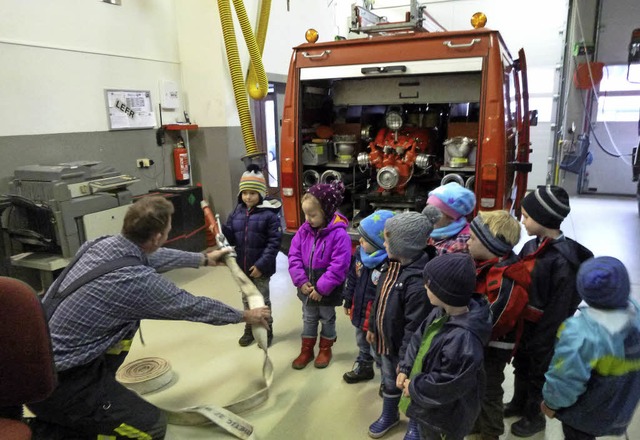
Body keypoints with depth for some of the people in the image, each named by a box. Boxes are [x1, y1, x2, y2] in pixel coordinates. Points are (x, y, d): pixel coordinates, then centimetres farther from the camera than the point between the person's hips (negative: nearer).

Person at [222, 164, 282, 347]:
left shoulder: (269, 215, -16)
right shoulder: (237, 213, 1)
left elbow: (274, 243, -17)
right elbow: (231, 237, 4)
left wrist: (261, 265, -21)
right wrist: (220, 230, -17)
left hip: (261, 268, -5)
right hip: (242, 266, 5)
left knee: (262, 300, 12)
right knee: (246, 299, 20)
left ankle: (267, 330, 31)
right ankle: (250, 328, 39)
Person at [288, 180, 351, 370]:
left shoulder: (339, 234, -23)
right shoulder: (304, 230, -6)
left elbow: (338, 266, -25)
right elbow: (294, 256, -3)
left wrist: (321, 288, -22)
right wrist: (301, 281, -12)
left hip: (327, 290, -4)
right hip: (307, 287, 5)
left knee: (327, 319, 17)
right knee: (308, 319, 20)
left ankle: (325, 350, 38)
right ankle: (306, 350, 37)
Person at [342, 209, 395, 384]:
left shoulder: (390, 265, -32)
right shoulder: (360, 253, -7)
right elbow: (352, 279, 7)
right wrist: (348, 302, 15)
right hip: (360, 311, 8)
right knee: (362, 343, 31)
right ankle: (363, 368, 56)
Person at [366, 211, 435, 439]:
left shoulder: (418, 283, -33)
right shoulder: (393, 265, -4)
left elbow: (414, 328, -27)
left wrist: (404, 359, -20)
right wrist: (372, 327, 17)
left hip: (400, 348, -8)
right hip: (383, 341, 8)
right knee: (389, 382, 28)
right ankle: (389, 415, 52)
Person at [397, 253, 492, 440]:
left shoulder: (463, 338, -38)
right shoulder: (441, 312, -10)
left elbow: (448, 385, -31)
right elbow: (418, 340, 4)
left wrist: (414, 388, -18)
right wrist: (405, 369, -4)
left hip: (444, 418, -8)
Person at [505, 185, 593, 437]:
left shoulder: (563, 260, -28)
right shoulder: (532, 246, -5)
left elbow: (559, 310, -22)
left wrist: (542, 341, -15)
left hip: (544, 331, -7)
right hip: (523, 324, 7)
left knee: (538, 373, 17)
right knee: (520, 366, 26)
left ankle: (534, 416, 42)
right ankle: (519, 404, 51)